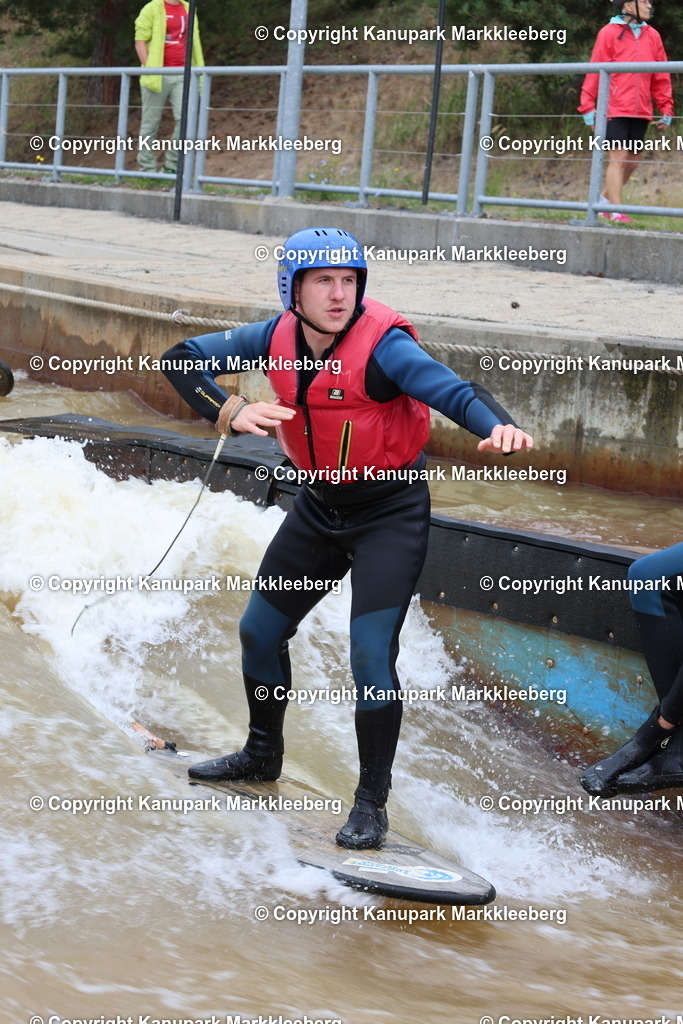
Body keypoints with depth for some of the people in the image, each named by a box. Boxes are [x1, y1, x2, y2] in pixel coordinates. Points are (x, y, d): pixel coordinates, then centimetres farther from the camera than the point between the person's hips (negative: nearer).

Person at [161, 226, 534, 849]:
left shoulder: (382, 343, -25)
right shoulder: (279, 337, -9)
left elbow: (453, 391, -39)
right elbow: (185, 358, -3)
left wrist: (497, 426, -61)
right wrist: (230, 413, -21)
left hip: (391, 512, -6)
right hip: (319, 506, 7)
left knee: (371, 656, -14)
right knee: (260, 629, 16)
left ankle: (372, 802, 2)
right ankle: (263, 754, 40)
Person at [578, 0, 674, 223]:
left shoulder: (652, 36, 10)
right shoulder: (609, 33, -4)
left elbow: (661, 77, 12)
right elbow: (595, 72, -5)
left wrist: (666, 109, 8)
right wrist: (588, 106, -9)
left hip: (640, 112, 5)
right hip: (615, 110, -5)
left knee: (632, 161, 9)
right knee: (618, 158, -9)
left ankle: (606, 199, 25)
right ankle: (616, 211, -6)